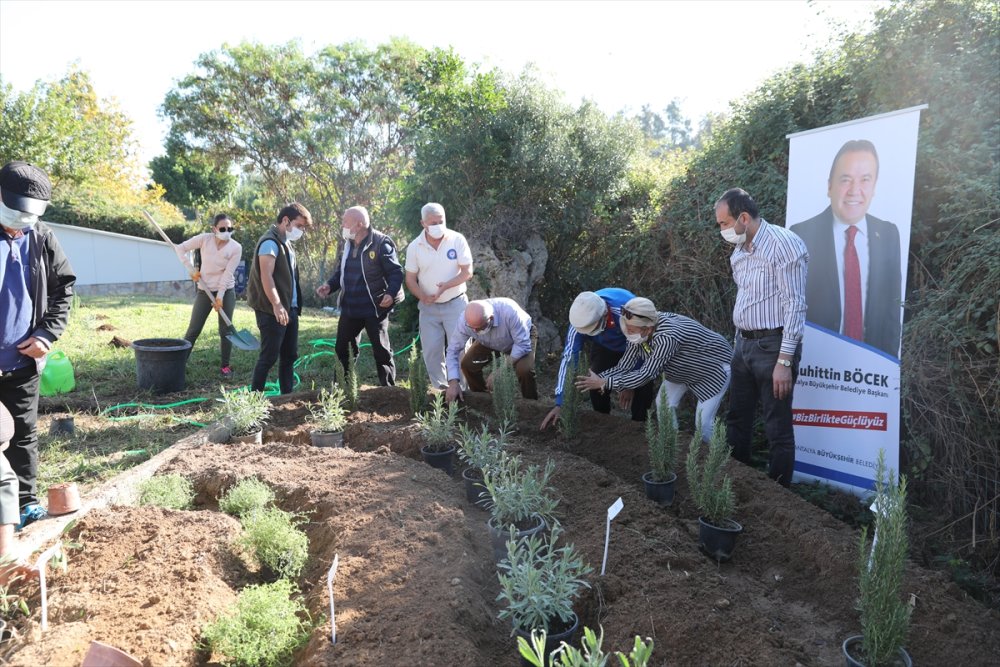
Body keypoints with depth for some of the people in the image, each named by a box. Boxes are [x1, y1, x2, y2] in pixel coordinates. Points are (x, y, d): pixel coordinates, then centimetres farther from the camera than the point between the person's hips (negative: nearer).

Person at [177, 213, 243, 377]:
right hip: (204, 291, 1)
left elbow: (228, 273, -13)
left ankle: (226, 365, 12)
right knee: (193, 329, 2)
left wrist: (220, 296, -15)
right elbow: (181, 248, 3)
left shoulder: (236, 248, -9)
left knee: (225, 330, 1)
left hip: (226, 292, -1)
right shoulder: (205, 239, -7)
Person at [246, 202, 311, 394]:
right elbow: (266, 276, -22)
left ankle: (287, 396, 20)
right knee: (269, 356, -4)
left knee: (290, 355, 12)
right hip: (272, 310, -9)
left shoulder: (286, 243, 17)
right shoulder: (270, 242, -13)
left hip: (290, 308, 9)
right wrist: (277, 305, -27)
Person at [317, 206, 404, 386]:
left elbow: (396, 272, -15)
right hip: (349, 309, 7)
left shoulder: (381, 243, -14)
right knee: (342, 349, 11)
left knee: (381, 351, 3)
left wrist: (391, 293, -31)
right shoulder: (347, 244, 9)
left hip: (375, 309, -7)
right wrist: (330, 286, 0)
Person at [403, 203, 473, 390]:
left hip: (455, 304, -2)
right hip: (428, 307, 2)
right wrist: (423, 296, -19)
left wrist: (445, 286, -24)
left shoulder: (457, 240, -10)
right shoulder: (414, 247, -4)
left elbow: (467, 272, -9)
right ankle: (439, 389, 19)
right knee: (431, 351, 5)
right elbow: (410, 279, 1)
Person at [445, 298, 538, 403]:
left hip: (524, 336, -4)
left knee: (524, 369, -30)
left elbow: (523, 344, -36)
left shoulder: (509, 312, -43)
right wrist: (453, 382, -32)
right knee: (467, 364, -15)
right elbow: (453, 349, -22)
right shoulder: (464, 321, -31)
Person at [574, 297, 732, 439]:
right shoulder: (639, 333, -20)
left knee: (703, 425, -8)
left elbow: (646, 375, -41)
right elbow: (624, 366, -16)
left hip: (715, 368, -7)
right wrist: (597, 379, -31)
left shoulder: (667, 337, -43)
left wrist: (605, 383, -39)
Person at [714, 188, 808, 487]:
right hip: (744, 343, 9)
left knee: (778, 429, 2)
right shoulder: (739, 251, 11)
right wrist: (739, 343, 18)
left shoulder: (783, 244, -16)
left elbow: (794, 306, -18)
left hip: (773, 345, -8)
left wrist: (784, 361, -20)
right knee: (737, 419, 16)